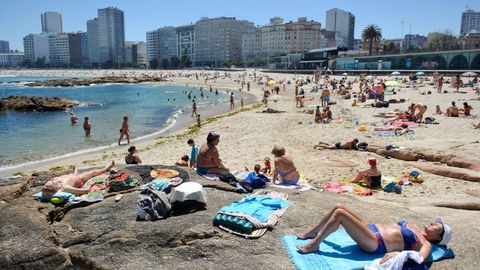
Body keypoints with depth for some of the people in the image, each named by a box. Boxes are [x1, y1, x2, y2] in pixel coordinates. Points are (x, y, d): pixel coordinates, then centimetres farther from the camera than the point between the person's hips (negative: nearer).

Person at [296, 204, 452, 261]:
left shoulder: (425, 244, -2)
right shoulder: (413, 227, 22)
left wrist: (399, 252, -34)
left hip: (374, 243, -8)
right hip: (372, 228, 8)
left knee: (339, 213, -24)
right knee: (339, 207, -3)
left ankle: (314, 244, -11)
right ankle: (313, 233, 13)